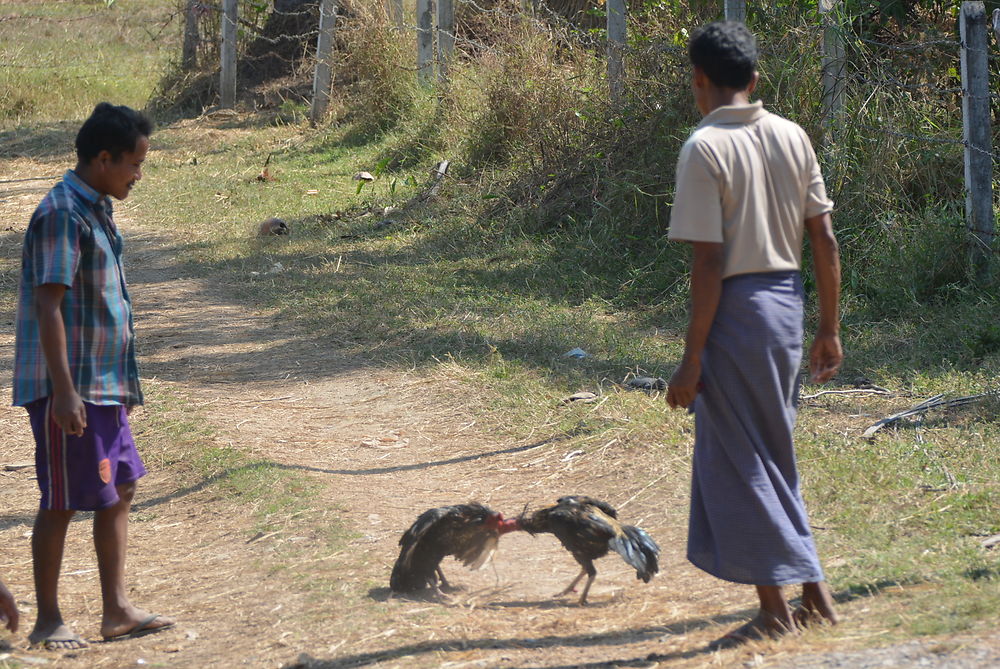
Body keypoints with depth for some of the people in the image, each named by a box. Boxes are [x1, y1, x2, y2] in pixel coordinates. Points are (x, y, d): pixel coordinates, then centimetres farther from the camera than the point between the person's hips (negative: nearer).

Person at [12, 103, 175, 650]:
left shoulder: (96, 210, 14)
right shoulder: (61, 215, -17)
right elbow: (49, 306, -22)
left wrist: (122, 384, 23)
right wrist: (64, 391, -26)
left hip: (104, 383, 10)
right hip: (70, 388, -10)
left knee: (120, 487, 12)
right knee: (61, 502, -2)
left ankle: (116, 610, 17)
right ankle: (47, 621, 8)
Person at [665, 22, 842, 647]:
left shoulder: (705, 147, -13)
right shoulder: (793, 137, 6)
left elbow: (709, 262, -16)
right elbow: (825, 239, 6)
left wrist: (692, 357, -12)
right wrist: (830, 330, 14)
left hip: (737, 309, -7)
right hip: (788, 302, 7)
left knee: (740, 462, 3)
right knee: (774, 455, 19)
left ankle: (776, 611, 5)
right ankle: (814, 593, 20)